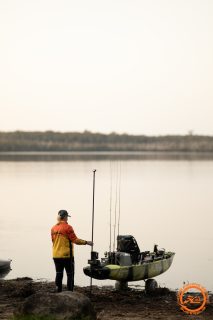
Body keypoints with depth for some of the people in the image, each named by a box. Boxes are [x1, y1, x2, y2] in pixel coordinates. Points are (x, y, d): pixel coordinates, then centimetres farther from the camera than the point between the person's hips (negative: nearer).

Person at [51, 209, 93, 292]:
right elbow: (75, 240, -13)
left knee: (59, 274, 10)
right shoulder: (67, 227, -12)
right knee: (70, 274, 2)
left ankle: (58, 292, 11)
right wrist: (86, 242, -5)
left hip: (56, 255, 6)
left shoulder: (53, 228, 7)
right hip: (66, 256, -6)